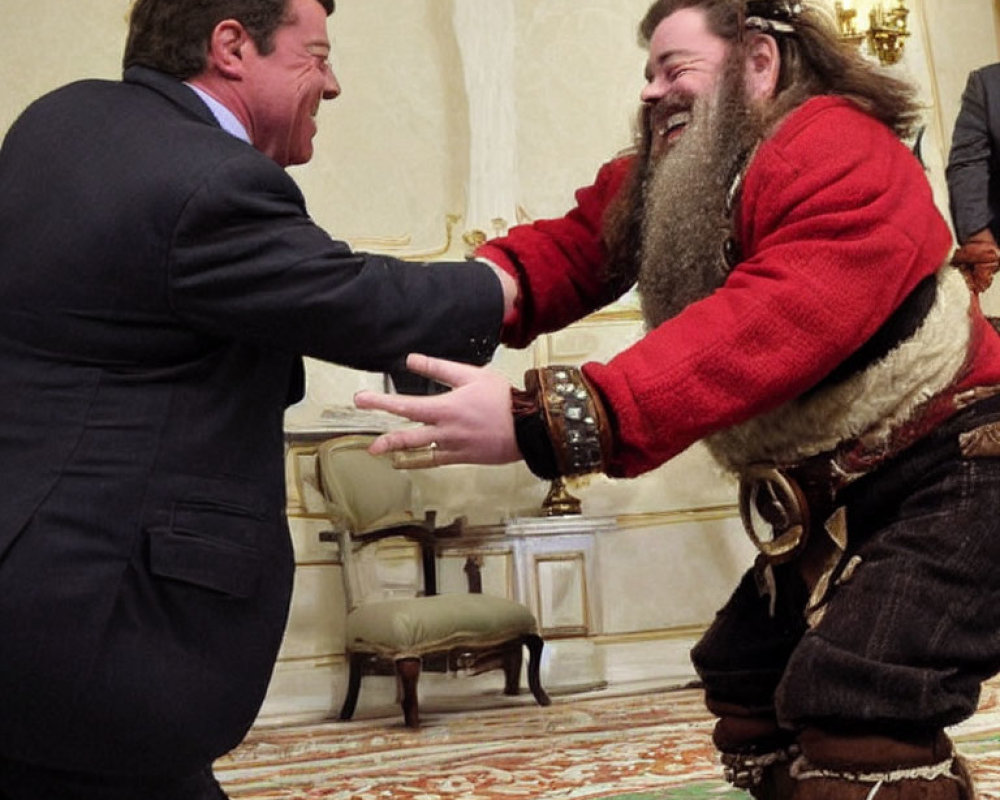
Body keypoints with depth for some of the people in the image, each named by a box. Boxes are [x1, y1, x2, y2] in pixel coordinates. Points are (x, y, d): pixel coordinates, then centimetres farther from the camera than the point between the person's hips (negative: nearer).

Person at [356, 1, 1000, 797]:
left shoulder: (840, 158, -25)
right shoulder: (665, 181, 7)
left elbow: (763, 332, -39)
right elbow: (573, 245, -4)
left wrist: (541, 422, -49)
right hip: (832, 498, 10)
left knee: (859, 732, -23)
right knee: (748, 698, 16)